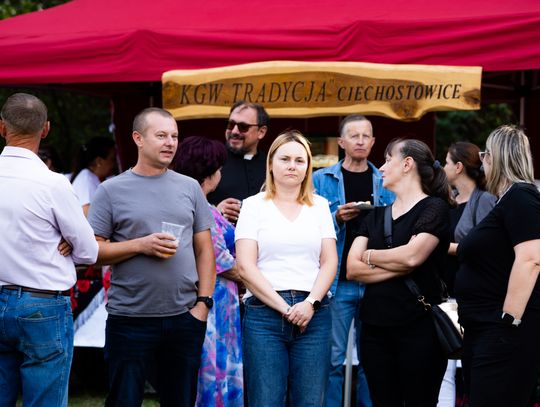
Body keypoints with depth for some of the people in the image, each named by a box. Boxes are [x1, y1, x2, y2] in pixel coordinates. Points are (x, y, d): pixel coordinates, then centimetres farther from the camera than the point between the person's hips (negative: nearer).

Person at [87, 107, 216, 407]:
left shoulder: (189, 188, 9)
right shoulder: (111, 191, 0)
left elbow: (204, 249, 10)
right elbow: (94, 250, -4)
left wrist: (203, 302, 0)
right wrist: (141, 246, -15)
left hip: (185, 317, 3)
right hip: (130, 319, -3)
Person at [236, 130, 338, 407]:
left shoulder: (320, 206, 15)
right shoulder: (254, 205, 6)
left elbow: (329, 262, 8)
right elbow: (245, 266, -2)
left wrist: (310, 303, -8)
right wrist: (284, 307, -10)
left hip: (313, 314, 2)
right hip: (264, 313, -2)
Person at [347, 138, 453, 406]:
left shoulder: (434, 208, -1)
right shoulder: (376, 216, 15)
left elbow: (412, 255, -17)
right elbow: (352, 269, 3)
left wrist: (370, 256, -1)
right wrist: (398, 266, -11)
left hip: (419, 327, -5)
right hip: (375, 327, 6)